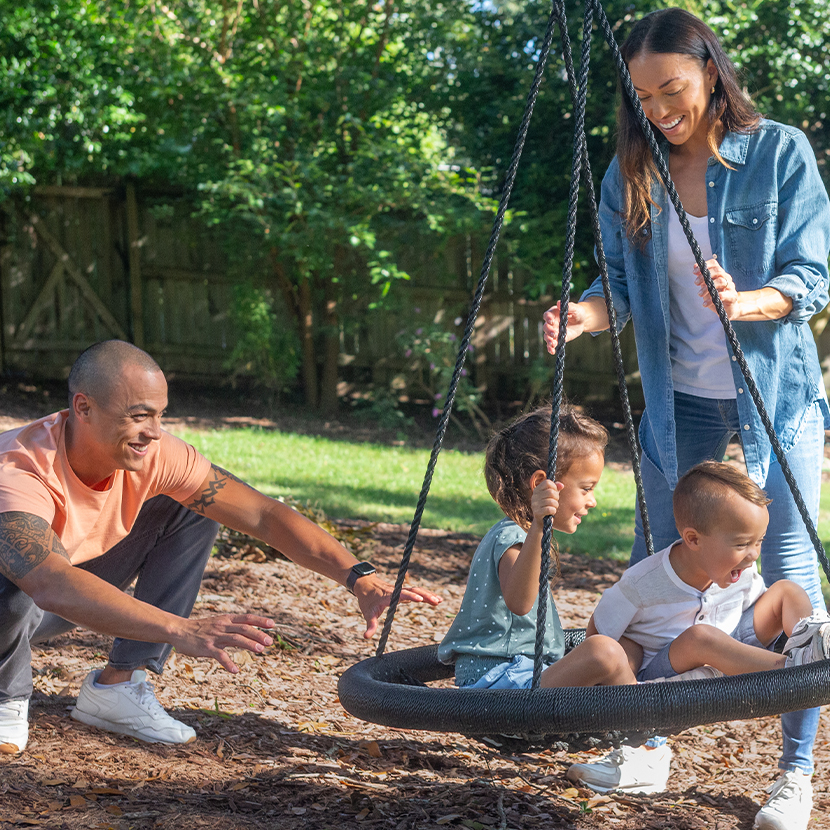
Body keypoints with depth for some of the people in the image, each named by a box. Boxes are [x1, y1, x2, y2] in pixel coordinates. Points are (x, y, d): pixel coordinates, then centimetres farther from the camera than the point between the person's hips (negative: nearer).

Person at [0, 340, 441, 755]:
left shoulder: (155, 454, -21)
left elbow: (262, 513, -20)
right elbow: (55, 587, -55)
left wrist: (361, 578, -32)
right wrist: (180, 630, -65)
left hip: (84, 591, 6)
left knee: (195, 512, -10)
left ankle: (115, 684, -4)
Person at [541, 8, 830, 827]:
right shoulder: (631, 174, 1)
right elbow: (623, 280, -2)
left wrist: (745, 302, -32)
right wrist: (588, 311, -25)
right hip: (679, 399, 4)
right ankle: (647, 744, 21)